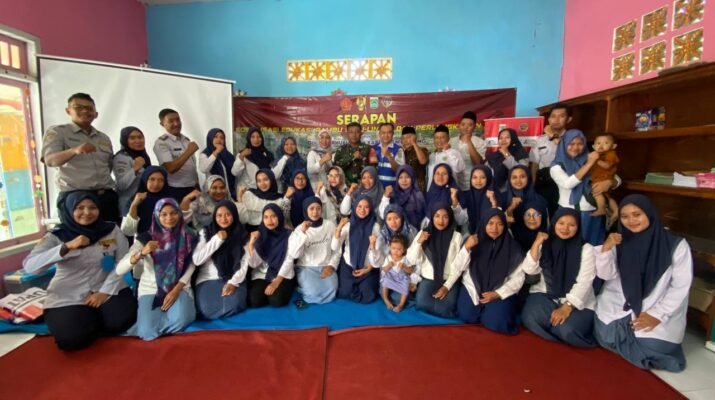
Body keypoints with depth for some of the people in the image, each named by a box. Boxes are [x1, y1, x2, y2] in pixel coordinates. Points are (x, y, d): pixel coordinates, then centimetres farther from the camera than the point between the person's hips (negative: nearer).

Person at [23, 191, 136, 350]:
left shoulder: (111, 230, -2)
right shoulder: (56, 236, -5)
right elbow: (29, 266, -19)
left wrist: (105, 291, -11)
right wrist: (67, 247, -32)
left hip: (106, 289, 2)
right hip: (68, 297, -1)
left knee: (123, 319, -20)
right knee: (72, 338, -22)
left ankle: (93, 322, 14)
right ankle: (85, 321, 15)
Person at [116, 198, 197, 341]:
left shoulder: (188, 236, -4)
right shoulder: (146, 238, -7)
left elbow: (191, 267, 0)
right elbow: (119, 270, -15)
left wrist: (176, 290, -12)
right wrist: (142, 253, -32)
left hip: (178, 288, 0)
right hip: (151, 289, 1)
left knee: (180, 320, -29)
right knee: (149, 332, -19)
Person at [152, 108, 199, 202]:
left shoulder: (187, 140, 11)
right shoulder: (161, 143, -9)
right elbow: (170, 168, -21)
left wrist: (198, 187, 14)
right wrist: (188, 152, -23)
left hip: (192, 189, 6)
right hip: (175, 191, -6)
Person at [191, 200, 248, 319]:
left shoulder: (242, 235, 5)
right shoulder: (205, 233, 4)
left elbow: (244, 263, 0)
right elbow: (196, 260, -7)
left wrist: (233, 282, -15)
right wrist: (216, 240, -13)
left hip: (233, 280, 0)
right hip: (208, 279, 0)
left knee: (233, 306, -28)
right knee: (208, 310, -26)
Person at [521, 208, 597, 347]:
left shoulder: (586, 249, -4)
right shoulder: (545, 245, 5)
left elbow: (584, 282, -13)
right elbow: (529, 270, -5)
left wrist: (567, 307, -23)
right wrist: (536, 244, -13)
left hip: (577, 302, -2)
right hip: (545, 294, 3)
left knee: (566, 330, -29)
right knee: (531, 319, -27)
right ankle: (564, 337, -1)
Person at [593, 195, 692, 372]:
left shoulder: (676, 244, -9)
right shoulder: (620, 242, -1)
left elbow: (681, 286, -7)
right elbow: (605, 275, -7)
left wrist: (657, 314, -14)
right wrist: (606, 249, -23)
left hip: (659, 308, -2)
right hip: (618, 304, 2)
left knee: (651, 348, -18)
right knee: (606, 336, -15)